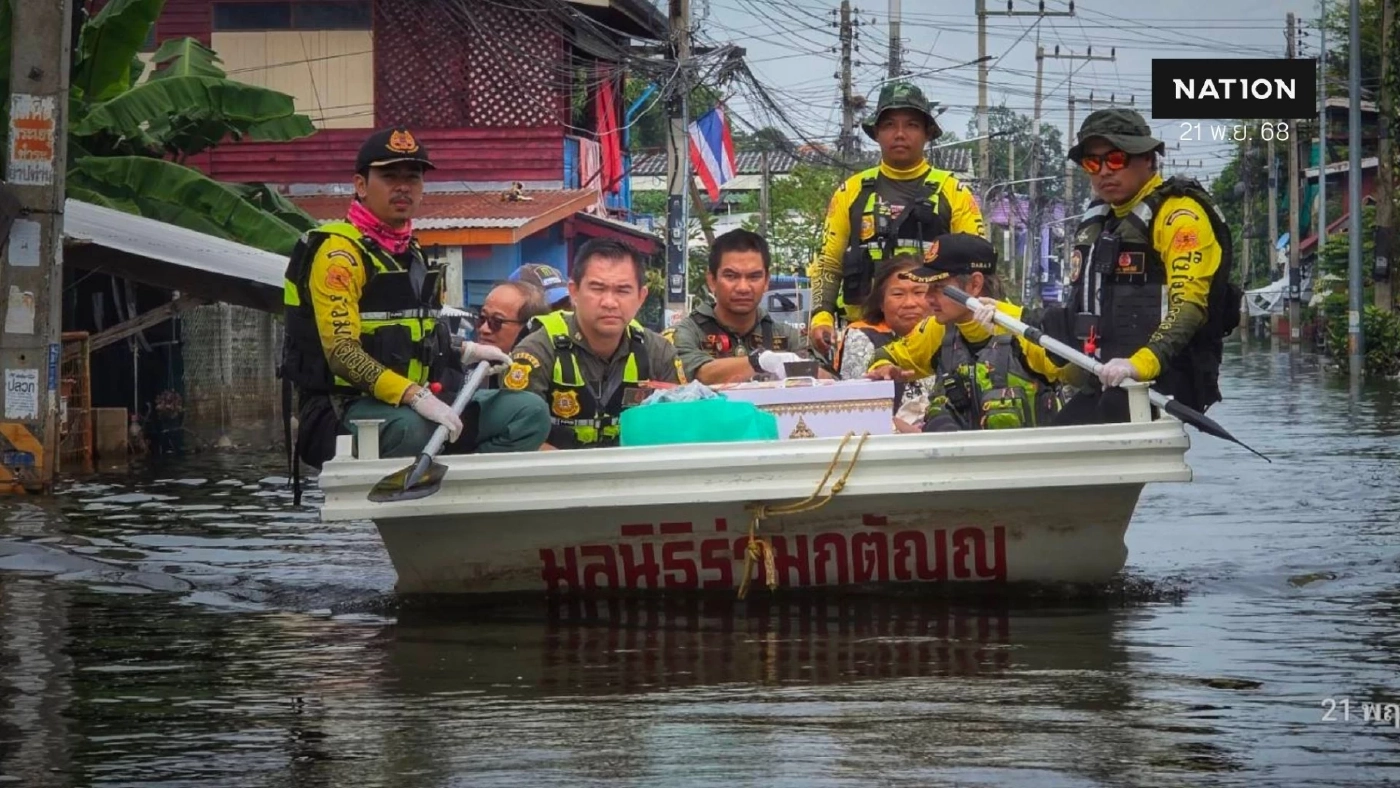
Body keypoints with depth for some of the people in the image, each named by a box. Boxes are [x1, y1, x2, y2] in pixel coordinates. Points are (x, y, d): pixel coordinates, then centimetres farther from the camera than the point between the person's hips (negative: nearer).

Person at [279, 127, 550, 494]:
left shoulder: (412, 253, 20)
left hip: (415, 406, 9)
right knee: (411, 429, -41)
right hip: (341, 413, -9)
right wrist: (416, 397, -29)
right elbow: (342, 353, -20)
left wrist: (464, 352, 11)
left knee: (530, 415, -4)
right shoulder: (339, 251, -10)